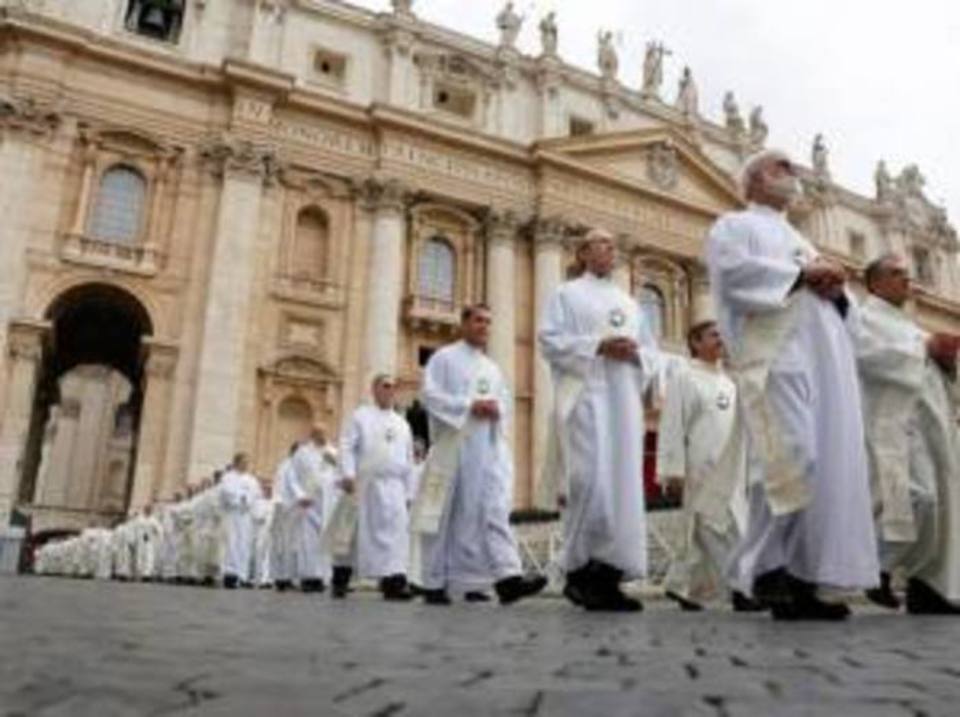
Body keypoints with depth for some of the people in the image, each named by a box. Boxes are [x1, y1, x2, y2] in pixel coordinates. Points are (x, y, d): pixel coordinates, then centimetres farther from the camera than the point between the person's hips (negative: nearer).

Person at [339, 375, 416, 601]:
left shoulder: (402, 424, 20)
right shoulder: (360, 416, 10)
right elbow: (347, 446, 0)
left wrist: (408, 492, 15)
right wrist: (348, 474, -15)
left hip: (395, 485, 3)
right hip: (368, 483, -3)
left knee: (397, 529, -10)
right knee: (371, 531, -4)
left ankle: (395, 579, -11)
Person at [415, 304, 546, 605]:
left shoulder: (492, 368, 24)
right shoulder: (444, 357, 6)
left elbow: (507, 400, 18)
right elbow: (430, 395, -6)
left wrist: (497, 408, -6)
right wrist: (470, 406, -16)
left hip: (490, 448, 5)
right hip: (454, 446, -5)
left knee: (495, 509, -11)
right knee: (448, 516, -1)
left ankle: (508, 577, -22)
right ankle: (434, 583, 9)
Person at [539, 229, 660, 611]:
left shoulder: (629, 302, 26)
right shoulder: (566, 294, 11)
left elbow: (652, 350, 21)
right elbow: (550, 340, -2)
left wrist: (634, 353, -2)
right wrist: (599, 346, -13)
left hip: (624, 400, 6)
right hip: (586, 396, -5)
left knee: (623, 485, -3)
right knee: (592, 481, -16)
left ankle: (608, 576, -1)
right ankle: (579, 572, -6)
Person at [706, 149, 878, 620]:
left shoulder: (799, 239, 35)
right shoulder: (734, 226, 13)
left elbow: (831, 307, 29)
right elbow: (734, 269, -9)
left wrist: (835, 289, 6)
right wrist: (801, 273, -8)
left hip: (824, 361, 7)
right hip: (776, 357, -7)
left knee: (828, 464, -2)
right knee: (790, 458, -20)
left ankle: (802, 579, -1)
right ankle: (767, 568, -13)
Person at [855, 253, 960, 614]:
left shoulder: (908, 324, 28)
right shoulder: (863, 317, 3)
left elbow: (931, 367, 23)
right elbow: (872, 356, -16)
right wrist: (924, 347, -10)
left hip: (930, 424, 9)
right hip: (893, 424, -9)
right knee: (916, 500, -21)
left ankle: (931, 592, 9)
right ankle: (878, 566, -2)